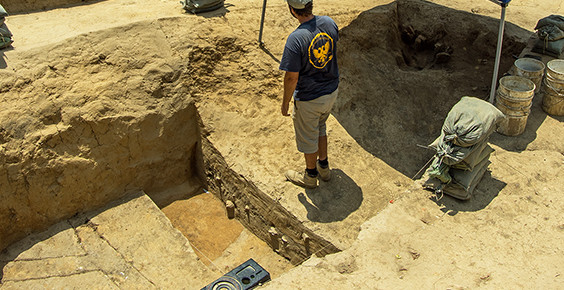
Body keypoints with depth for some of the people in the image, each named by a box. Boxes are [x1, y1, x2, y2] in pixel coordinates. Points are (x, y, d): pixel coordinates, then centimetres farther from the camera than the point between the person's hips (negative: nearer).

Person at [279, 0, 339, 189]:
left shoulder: (296, 39, -29)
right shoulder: (330, 23, -9)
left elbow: (292, 77, -22)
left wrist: (285, 103, -8)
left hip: (309, 99, -7)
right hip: (331, 91, 7)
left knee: (308, 138, 16)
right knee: (320, 128, 29)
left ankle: (310, 176, 37)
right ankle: (324, 168, 44)